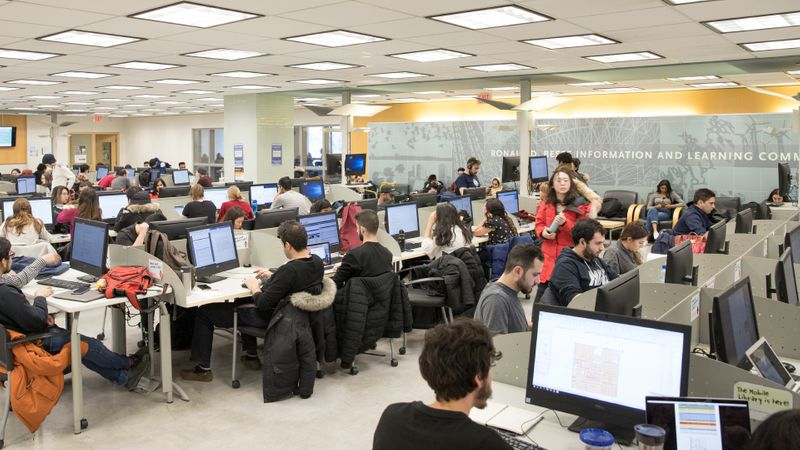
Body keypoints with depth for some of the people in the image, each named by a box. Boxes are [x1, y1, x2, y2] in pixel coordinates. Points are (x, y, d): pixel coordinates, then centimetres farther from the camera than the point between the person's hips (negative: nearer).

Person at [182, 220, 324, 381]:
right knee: (244, 303, 35)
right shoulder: (317, 262, -8)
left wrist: (254, 287, -7)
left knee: (204, 312, 3)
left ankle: (203, 368, 13)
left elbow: (263, 304, -26)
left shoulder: (289, 270, -32)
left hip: (269, 318, -9)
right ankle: (251, 356, 35)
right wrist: (273, 276, 13)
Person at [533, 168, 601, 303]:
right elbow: (539, 224, 12)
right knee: (541, 298, 5)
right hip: (549, 256, 3)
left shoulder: (580, 204, -6)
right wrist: (543, 233, -11)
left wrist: (565, 223, -23)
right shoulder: (546, 202, 6)